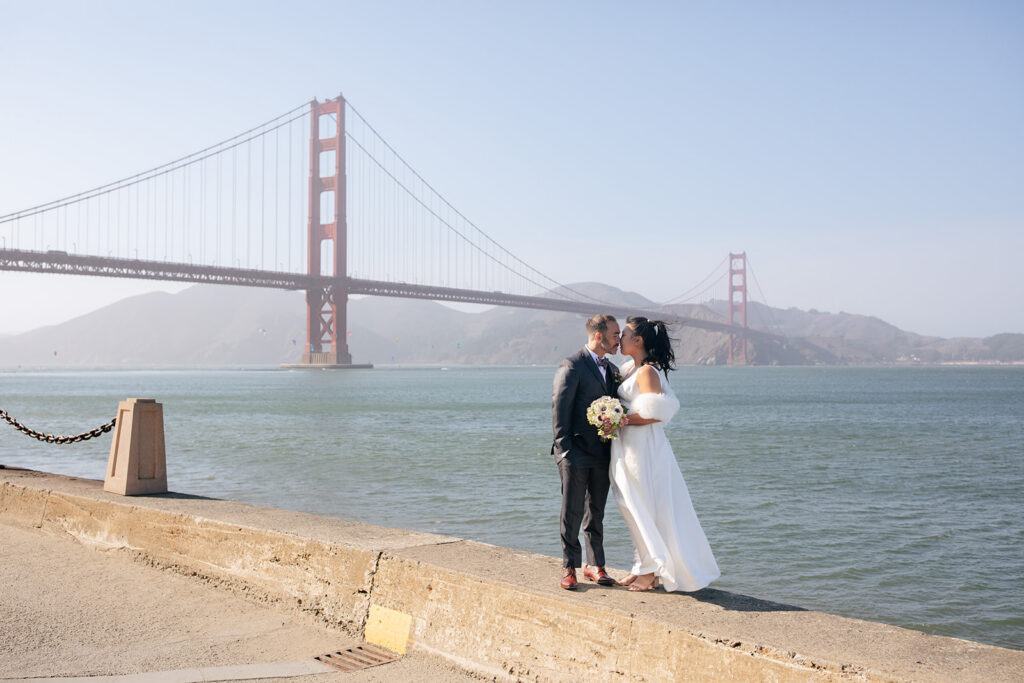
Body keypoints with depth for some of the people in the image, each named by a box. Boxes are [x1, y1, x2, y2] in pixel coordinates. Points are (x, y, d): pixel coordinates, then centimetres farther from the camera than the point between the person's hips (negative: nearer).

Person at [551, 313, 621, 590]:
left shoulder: (612, 370, 14)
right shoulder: (572, 366, -9)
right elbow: (559, 411, -12)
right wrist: (564, 450, -15)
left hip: (602, 455, 6)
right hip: (576, 454, -6)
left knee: (596, 512, 12)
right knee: (572, 513, 1)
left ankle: (595, 565, 21)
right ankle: (569, 567, 10)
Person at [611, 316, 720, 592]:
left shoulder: (647, 372, -15)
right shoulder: (631, 369, 13)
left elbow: (656, 413, -22)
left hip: (645, 448, -9)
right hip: (629, 447, 9)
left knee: (647, 508, -1)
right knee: (636, 509, 12)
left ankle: (652, 571, 8)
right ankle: (644, 567, 20)